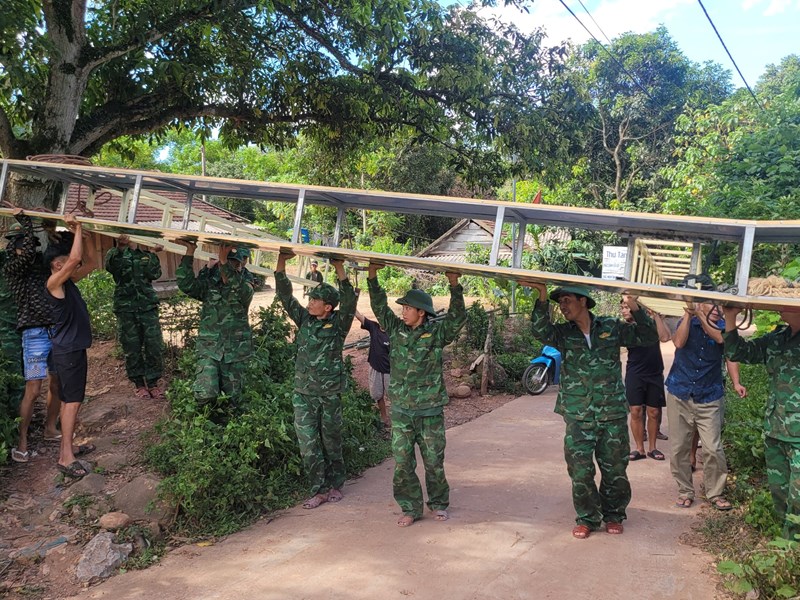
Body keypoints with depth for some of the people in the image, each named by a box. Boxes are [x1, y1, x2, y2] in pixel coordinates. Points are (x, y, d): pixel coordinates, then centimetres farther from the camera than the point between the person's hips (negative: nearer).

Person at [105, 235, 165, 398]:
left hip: (148, 306, 1)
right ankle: (139, 383, 16)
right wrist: (119, 249, -37)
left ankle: (153, 382, 10)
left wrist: (152, 254, -9)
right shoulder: (116, 254, 5)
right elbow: (111, 266, -20)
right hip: (126, 308, -1)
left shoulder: (147, 254, 12)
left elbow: (155, 274, -3)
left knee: (154, 346, -2)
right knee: (132, 349, 3)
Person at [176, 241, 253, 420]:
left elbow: (238, 289, -27)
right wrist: (189, 253, -20)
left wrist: (224, 261, -39)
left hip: (235, 351, 0)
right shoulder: (208, 284, 5)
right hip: (209, 348, 0)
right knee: (204, 394, -16)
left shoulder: (246, 289, -3)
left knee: (232, 397, 8)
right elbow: (186, 284, -13)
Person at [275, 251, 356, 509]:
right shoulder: (304, 319, 5)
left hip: (330, 393, -3)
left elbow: (349, 301, -22)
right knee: (308, 443, 1)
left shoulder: (338, 323, -6)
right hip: (304, 393, 3)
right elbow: (285, 296, 2)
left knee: (331, 441, 11)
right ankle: (318, 490, 11)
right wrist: (281, 263, -8)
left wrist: (340, 270, -29)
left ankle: (334, 485, 27)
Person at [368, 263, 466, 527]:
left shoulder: (436, 333, -3)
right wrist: (373, 277, 2)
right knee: (402, 463, 4)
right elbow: (379, 307, 9)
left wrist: (455, 286, -22)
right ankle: (410, 508, 18)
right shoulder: (396, 329, 6)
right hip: (401, 411, 3)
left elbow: (458, 317, -14)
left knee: (434, 461, 8)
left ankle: (438, 503, 28)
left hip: (430, 410, -2)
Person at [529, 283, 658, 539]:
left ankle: (613, 514, 30)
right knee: (580, 470, 1)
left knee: (615, 468, 9)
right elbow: (541, 331, -17)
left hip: (613, 413, 0)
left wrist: (635, 309, -10)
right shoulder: (563, 333, 3)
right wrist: (542, 300, -28)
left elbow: (648, 337, 4)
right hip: (578, 417, 0)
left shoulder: (611, 327, 4)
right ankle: (587, 518, 19)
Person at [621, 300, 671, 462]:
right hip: (635, 374, 0)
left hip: (655, 374, 0)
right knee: (636, 411, -5)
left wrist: (656, 317, -17)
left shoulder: (652, 321, 0)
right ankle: (639, 449, 5)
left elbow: (665, 337, -15)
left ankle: (652, 448, 17)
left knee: (654, 412, 4)